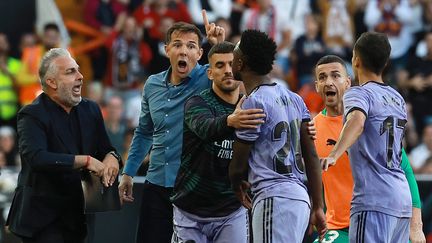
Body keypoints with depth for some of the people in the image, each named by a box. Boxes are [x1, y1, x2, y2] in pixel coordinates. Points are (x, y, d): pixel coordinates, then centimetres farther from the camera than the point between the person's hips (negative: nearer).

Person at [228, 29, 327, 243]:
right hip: (300, 197, 9)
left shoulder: (254, 103, -9)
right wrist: (318, 207, 15)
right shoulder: (293, 99, 15)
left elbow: (238, 165, -2)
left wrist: (238, 188, 20)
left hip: (274, 198, -9)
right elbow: (311, 156, 13)